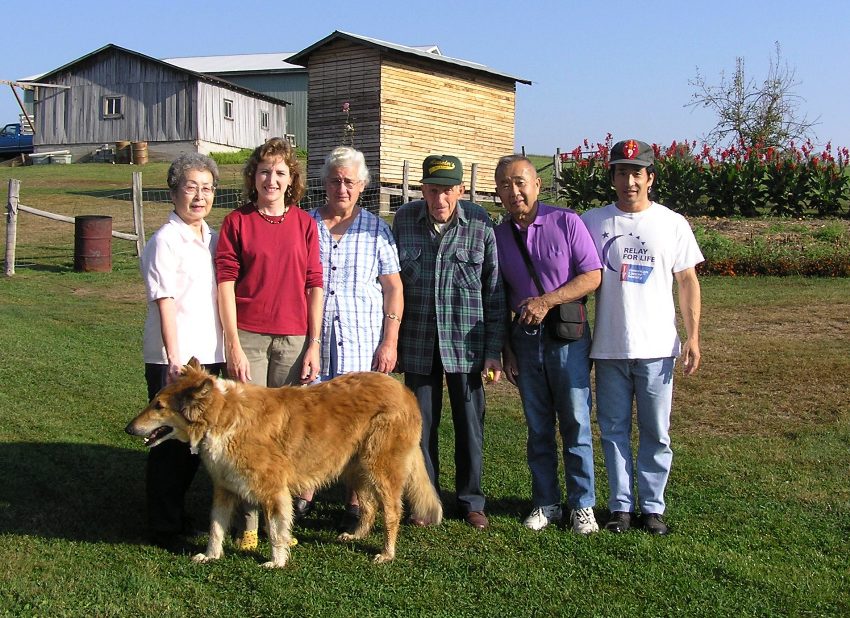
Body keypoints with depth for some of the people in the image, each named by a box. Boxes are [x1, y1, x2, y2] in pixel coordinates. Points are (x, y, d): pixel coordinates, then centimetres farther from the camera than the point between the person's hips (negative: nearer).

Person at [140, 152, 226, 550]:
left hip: (208, 354, 7)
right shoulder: (165, 241, -10)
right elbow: (165, 304, -14)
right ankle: (164, 529, 12)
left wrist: (227, 350, 14)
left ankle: (176, 513, 31)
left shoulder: (212, 238, 12)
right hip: (173, 358, -7)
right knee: (171, 441, 1)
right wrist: (174, 359, -19)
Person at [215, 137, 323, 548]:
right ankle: (249, 524, 8)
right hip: (248, 337, -2)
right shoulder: (237, 221, 2)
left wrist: (314, 345, 3)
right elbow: (225, 284, -1)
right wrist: (233, 345, -7)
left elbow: (314, 286, 7)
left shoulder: (304, 223, 8)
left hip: (293, 340, 2)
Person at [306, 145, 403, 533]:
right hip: (310, 341, 1)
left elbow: (393, 287, 4)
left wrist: (390, 342, -4)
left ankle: (356, 505, 12)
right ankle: (303, 497, 17)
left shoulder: (375, 230, 6)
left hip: (362, 345, -1)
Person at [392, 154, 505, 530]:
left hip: (465, 343, -1)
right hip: (418, 343, 1)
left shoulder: (480, 224, -6)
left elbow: (494, 290, -1)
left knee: (470, 424, 7)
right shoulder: (404, 220, -2)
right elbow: (392, 281, 7)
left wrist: (494, 350, -3)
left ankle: (471, 501, 23)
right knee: (421, 424, 9)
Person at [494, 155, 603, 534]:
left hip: (568, 337, -3)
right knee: (538, 428, 10)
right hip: (525, 339, 3)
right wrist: (506, 351, 8)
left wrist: (547, 301, -19)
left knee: (576, 424, 1)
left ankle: (582, 506, 12)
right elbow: (498, 300, 10)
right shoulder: (497, 236, 6)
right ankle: (546, 503, 20)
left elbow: (592, 276, -9)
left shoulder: (567, 222, -5)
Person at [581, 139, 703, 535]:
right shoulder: (592, 222, 5)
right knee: (613, 430, 7)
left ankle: (652, 506, 17)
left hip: (657, 347, 0)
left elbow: (688, 282, 7)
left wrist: (693, 336, 0)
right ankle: (621, 504, 18)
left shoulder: (672, 224, 5)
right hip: (609, 348, 1)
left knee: (656, 433, 5)